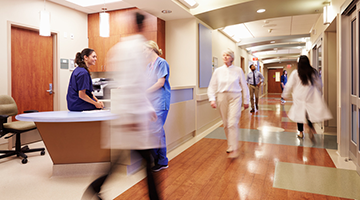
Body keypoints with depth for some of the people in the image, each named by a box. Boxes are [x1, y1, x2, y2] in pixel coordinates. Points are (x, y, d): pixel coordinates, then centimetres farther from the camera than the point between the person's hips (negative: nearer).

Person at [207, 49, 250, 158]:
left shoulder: (238, 70, 2)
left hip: (235, 97, -2)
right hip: (222, 98, 2)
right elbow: (212, 86, 5)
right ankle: (230, 144, 28)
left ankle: (233, 149, -5)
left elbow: (244, 86, 8)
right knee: (226, 124, 9)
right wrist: (212, 99, -7)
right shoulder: (218, 71, 6)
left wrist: (246, 101, 10)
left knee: (233, 123, -12)